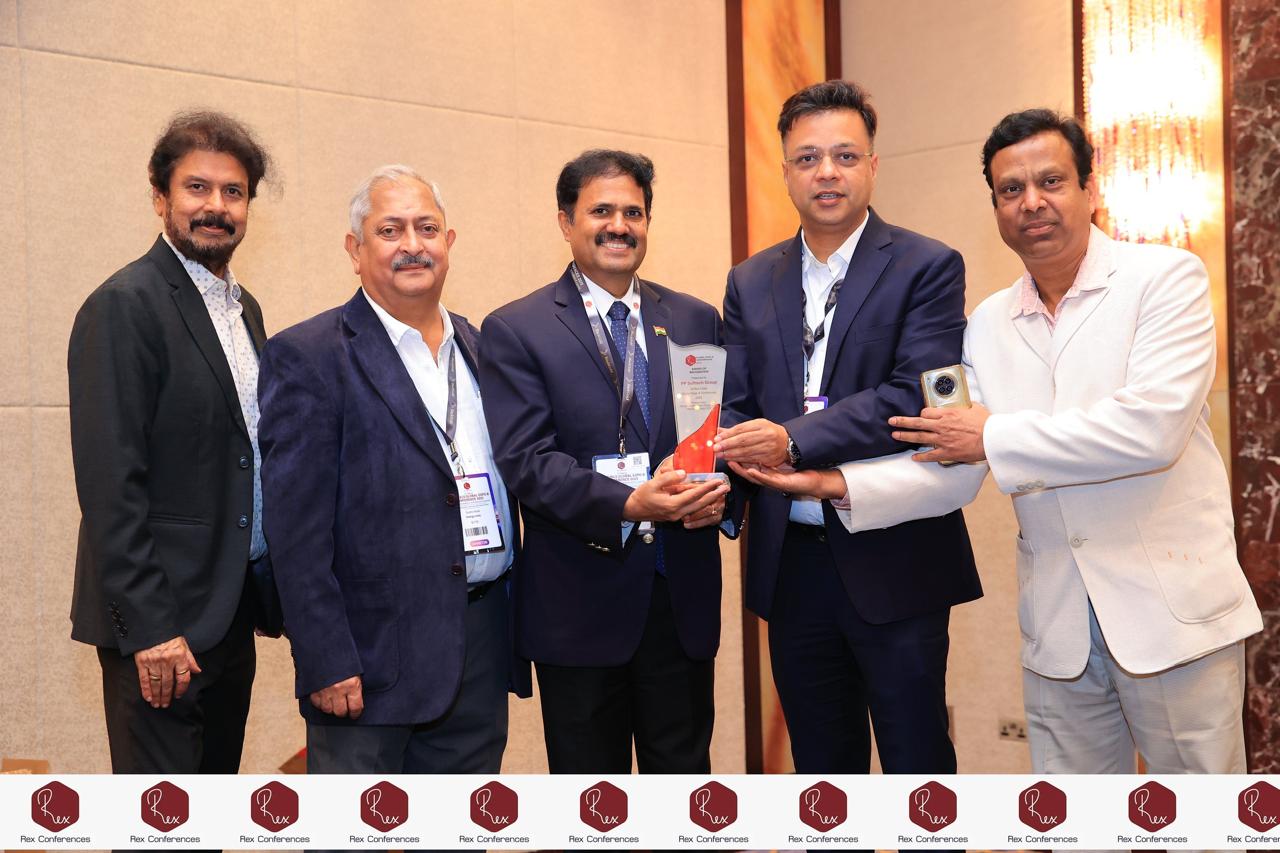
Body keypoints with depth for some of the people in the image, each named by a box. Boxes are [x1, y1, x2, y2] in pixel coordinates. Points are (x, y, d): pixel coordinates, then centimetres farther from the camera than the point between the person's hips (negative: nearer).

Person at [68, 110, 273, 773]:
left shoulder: (244, 308, 14)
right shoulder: (123, 307, -13)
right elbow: (109, 485, -18)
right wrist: (150, 627, -20)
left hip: (230, 614, 8)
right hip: (159, 624, -8)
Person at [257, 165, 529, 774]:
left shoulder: (478, 347, 13)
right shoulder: (306, 357, -6)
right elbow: (297, 529, -11)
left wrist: (517, 630, 12)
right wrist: (326, 664, -16)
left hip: (482, 650, 6)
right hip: (373, 658, -6)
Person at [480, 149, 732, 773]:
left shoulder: (695, 320, 10)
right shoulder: (515, 331, -2)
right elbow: (526, 460, -12)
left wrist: (720, 493, -12)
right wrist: (626, 504, -26)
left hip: (684, 596, 4)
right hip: (580, 601, -3)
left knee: (685, 770, 14)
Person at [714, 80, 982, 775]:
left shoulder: (928, 268, -4)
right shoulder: (749, 283, 11)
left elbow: (915, 396, -16)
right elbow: (735, 402, 7)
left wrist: (794, 441, -24)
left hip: (893, 563, -4)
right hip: (792, 564, 4)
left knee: (917, 761, 7)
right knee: (820, 763, 17)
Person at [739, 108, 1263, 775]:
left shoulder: (1165, 278, -6)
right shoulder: (989, 326, 9)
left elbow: (1151, 428, -21)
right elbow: (953, 473, 6)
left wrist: (996, 435, -13)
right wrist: (837, 483, -10)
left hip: (1175, 613, -4)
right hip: (1058, 630, 5)